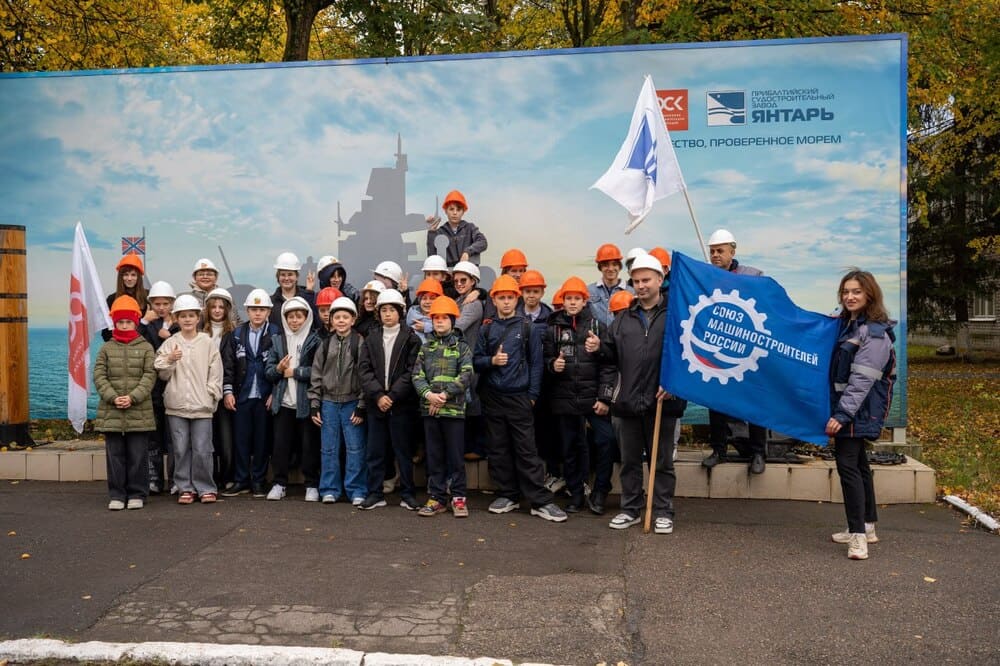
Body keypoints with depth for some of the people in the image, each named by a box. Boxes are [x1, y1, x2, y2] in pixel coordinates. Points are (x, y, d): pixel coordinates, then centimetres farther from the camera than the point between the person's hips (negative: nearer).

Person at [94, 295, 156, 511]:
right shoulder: (106, 348, 8)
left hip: (139, 412, -1)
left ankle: (137, 494, 13)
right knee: (115, 455, 6)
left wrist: (133, 398, -14)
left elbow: (149, 376, -3)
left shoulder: (146, 347, 4)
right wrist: (113, 397, -12)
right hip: (111, 412, 2)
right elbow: (99, 376, 2)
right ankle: (116, 495, 15)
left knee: (138, 456, 3)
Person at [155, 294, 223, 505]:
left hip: (202, 405, -2)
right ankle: (185, 488, 17)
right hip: (176, 404, 2)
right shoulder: (170, 344, 7)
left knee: (202, 450, -2)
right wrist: (169, 360, -12)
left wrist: (210, 395, -4)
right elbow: (162, 374, 5)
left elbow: (215, 373, 4)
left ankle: (206, 488, 10)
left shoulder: (208, 343, 4)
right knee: (180, 449, 6)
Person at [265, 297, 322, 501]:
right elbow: (267, 371, 7)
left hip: (307, 402, -4)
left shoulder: (315, 340, -2)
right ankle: (279, 484, 18)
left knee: (310, 444, 3)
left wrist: (294, 372, -10)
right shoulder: (277, 340, 12)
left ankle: (312, 485, 13)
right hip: (283, 402, 4)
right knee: (280, 444, 7)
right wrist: (278, 369, -13)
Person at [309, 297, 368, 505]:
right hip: (329, 402, 4)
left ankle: (357, 490, 8)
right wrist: (314, 405, 4)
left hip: (352, 402, -3)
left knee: (355, 447, -1)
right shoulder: (325, 344, 8)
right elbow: (316, 376, 9)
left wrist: (361, 406, -9)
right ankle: (330, 489, 17)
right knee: (328, 448, 8)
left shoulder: (360, 343, -4)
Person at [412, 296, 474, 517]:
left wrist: (445, 395, -16)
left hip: (453, 408, -3)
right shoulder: (425, 347, 12)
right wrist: (428, 394, -14)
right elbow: (417, 375, 4)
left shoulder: (461, 347, 3)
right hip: (429, 409, 3)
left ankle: (458, 497, 11)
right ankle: (436, 498, 14)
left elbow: (466, 376, -8)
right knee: (434, 456, 8)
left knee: (455, 456, 1)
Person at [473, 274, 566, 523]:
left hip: (519, 397, -3)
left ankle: (540, 501, -1)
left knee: (527, 450, -4)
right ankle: (507, 495, 19)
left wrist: (533, 394, -4)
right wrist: (491, 360, -13)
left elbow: (536, 363, 1)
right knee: (498, 449, 8)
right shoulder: (486, 329, 7)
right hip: (492, 397, 3)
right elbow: (476, 361, 7)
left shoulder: (528, 329, 1)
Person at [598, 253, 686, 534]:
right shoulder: (624, 318, 13)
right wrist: (599, 348, -4)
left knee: (662, 462, 8)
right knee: (629, 460, 13)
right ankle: (630, 509, 26)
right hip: (626, 401, 5)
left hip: (661, 401, -4)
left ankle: (663, 512, 19)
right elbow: (613, 353, 17)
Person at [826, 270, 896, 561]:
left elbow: (863, 379, -21)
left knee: (847, 464, -13)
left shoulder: (875, 333, -14)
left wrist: (842, 414, -24)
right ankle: (867, 525, 27)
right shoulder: (846, 324, 13)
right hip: (844, 407, 9)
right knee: (857, 463, 16)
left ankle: (858, 535, -12)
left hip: (858, 411, -9)